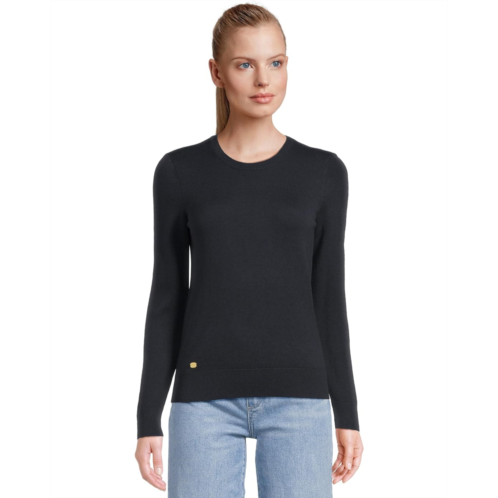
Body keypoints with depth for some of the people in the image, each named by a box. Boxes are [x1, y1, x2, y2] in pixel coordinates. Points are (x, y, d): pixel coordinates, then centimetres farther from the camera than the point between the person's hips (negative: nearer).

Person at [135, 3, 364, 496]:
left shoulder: (323, 174, 5)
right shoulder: (179, 173, 4)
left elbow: (328, 296, 7)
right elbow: (167, 300, 5)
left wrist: (347, 414, 5)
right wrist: (148, 418, 2)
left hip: (297, 398, 1)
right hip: (206, 399, 0)